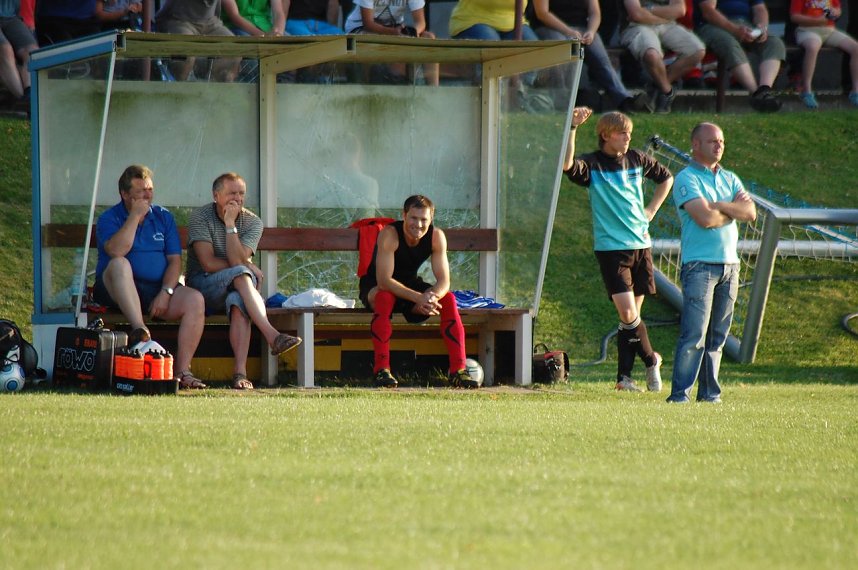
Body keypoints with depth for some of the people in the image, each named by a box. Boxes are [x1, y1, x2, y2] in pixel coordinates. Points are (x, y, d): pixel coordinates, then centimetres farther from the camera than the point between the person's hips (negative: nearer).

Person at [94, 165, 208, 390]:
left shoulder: (163, 217, 15)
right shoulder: (109, 219, 4)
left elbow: (174, 260, 7)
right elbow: (116, 251, -18)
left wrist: (165, 293, -10)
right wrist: (135, 216, -13)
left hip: (158, 289, 3)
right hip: (118, 293, -3)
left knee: (195, 300, -24)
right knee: (120, 265, -36)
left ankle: (182, 371, -25)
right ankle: (139, 330, -51)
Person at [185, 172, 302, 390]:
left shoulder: (252, 222, 3)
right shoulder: (200, 217, -4)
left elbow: (237, 261, -14)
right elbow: (208, 264, -14)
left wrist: (230, 225, -18)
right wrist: (249, 269, -11)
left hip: (237, 287, 2)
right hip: (203, 286, -2)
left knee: (239, 301, -36)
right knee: (241, 274, -33)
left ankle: (240, 372, -48)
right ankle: (271, 336, -46)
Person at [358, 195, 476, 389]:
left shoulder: (436, 237, -15)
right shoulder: (389, 234, -28)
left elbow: (444, 281, -18)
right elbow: (383, 281, -36)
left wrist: (432, 296, -42)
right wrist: (418, 298, -47)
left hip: (409, 286, 4)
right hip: (374, 287, -4)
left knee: (448, 299, -19)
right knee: (384, 297, -38)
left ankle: (458, 369, -18)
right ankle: (381, 369, -37)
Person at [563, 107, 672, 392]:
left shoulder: (637, 160, 7)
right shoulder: (592, 164, -6)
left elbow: (665, 177, 26)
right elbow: (567, 164, -28)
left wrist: (651, 211, 14)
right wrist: (573, 128, -36)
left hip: (640, 245, 4)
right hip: (611, 248, -4)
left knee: (632, 315, 7)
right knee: (627, 313, -14)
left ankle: (624, 376, 14)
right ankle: (651, 360, 7)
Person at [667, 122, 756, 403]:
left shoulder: (730, 179, 18)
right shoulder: (687, 178, -3)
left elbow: (750, 213, 4)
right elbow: (704, 218, -16)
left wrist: (718, 205, -8)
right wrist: (734, 209, 0)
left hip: (730, 264, 6)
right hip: (699, 264, -6)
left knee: (717, 335, 7)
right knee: (694, 335, -13)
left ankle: (710, 392, 11)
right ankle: (680, 394, -12)